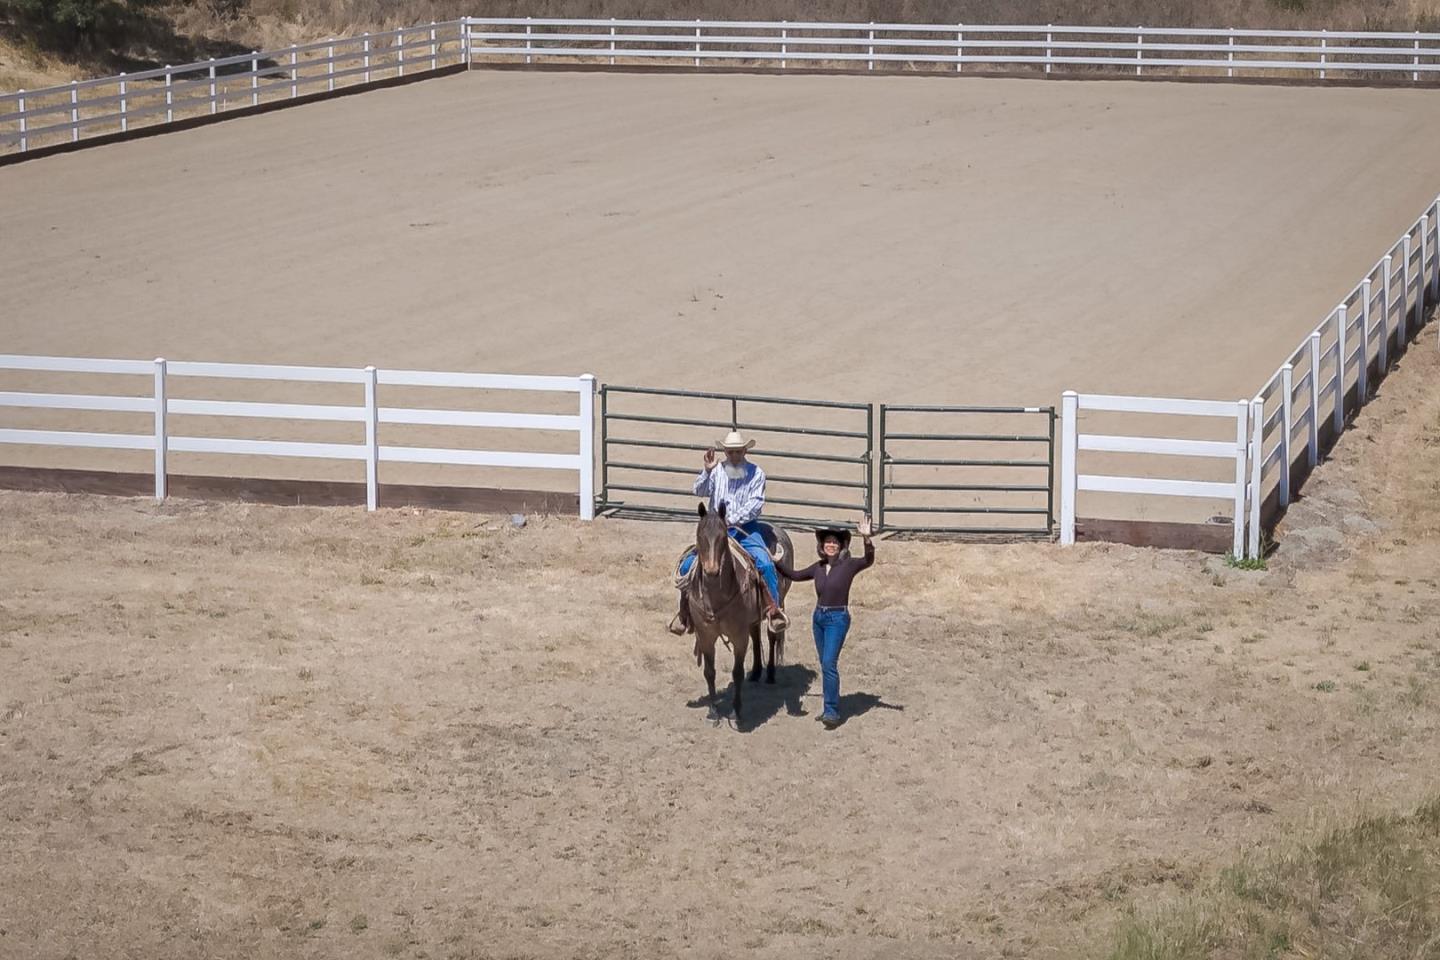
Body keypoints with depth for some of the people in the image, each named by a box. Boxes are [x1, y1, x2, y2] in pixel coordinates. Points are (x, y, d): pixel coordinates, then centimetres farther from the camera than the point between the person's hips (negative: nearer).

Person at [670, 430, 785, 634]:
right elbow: (700, 491, -5)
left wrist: (732, 519, -20)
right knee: (688, 565, -10)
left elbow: (755, 505, -10)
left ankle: (774, 609, -12)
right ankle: (685, 612, 6)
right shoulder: (717, 470, 4)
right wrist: (706, 471, -21)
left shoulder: (756, 473, -2)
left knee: (765, 564, -26)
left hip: (746, 529, -2)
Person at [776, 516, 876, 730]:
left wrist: (867, 539, -42)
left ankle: (832, 712, -13)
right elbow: (796, 576, 22)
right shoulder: (818, 567, 7)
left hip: (837, 618, -7)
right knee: (825, 665, 12)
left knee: (829, 664, -14)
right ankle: (831, 709, 22)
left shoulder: (849, 565, -9)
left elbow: (868, 560, -27)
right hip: (818, 617, 7)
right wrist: (778, 563, 17)